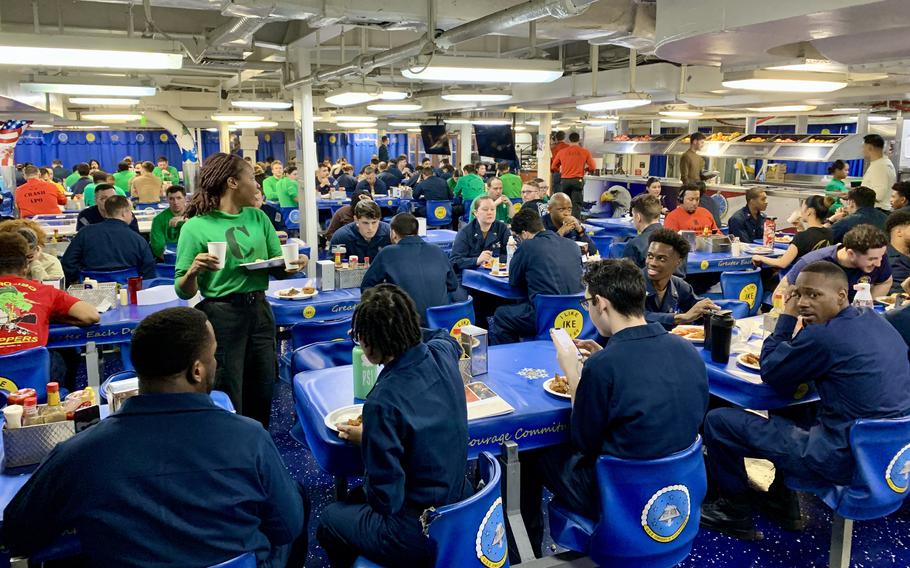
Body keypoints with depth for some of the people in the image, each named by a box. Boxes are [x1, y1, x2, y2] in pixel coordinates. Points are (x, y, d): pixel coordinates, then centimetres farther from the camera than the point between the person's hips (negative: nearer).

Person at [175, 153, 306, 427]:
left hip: (260, 311, 5)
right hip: (222, 315, -5)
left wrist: (293, 265, -12)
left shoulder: (258, 217, 7)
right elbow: (184, 292, -7)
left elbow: (278, 269, 9)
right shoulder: (196, 227, -8)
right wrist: (193, 271, -27)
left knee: (261, 402, 16)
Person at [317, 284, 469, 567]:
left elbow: (386, 499, -23)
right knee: (355, 498, 31)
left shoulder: (383, 402, -32)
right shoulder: (442, 353, -12)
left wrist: (364, 439, -8)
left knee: (329, 518, 22)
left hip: (418, 535, -7)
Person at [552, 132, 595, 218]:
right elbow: (593, 167, 0)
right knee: (576, 204, -3)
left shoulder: (562, 151, 4)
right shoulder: (585, 152, 1)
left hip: (564, 180, 2)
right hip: (578, 180, -2)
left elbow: (554, 166, 12)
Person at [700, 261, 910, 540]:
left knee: (719, 421, -5)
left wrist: (787, 317, 0)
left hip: (843, 462, -9)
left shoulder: (822, 336, -22)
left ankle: (735, 512, 14)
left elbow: (770, 372, -6)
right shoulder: (876, 321, 5)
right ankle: (783, 501, 33)